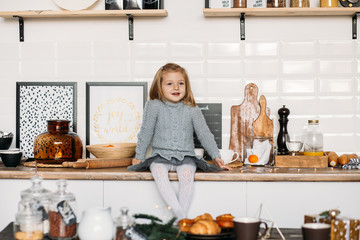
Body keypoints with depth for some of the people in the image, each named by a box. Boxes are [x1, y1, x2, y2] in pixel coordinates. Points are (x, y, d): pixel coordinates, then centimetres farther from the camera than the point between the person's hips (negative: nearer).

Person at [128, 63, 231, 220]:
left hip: (185, 157, 0)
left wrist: (216, 157, 4)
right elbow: (146, 132, 8)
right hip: (160, 156, 0)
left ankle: (182, 219, -30)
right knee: (158, 172, -33)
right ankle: (180, 214, -40)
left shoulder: (192, 110, 6)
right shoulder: (154, 106, 3)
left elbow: (204, 134, 9)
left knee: (187, 173, -32)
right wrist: (139, 156, 9)